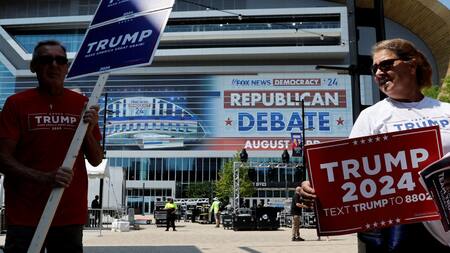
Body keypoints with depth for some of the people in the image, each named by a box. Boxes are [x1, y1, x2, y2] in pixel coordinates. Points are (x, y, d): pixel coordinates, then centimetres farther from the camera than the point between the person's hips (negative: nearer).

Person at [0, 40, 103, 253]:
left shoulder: (82, 104, 5)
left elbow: (96, 161, 7)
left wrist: (89, 131, -11)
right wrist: (45, 178, -21)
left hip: (71, 214, 3)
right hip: (25, 216, -2)